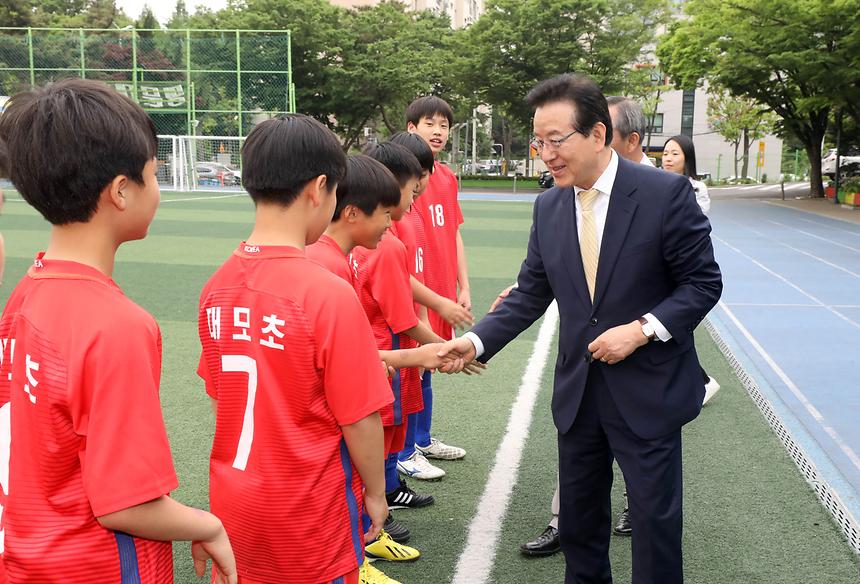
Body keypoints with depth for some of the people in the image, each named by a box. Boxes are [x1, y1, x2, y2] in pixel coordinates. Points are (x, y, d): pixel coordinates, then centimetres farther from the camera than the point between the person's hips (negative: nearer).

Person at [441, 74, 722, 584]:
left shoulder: (665, 192, -14)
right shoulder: (549, 207, 1)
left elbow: (704, 282, -9)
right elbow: (531, 295, 3)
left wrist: (642, 329, -21)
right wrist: (475, 341, -11)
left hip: (648, 390, -5)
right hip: (578, 389, 5)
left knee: (655, 516, 6)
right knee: (578, 514, 18)